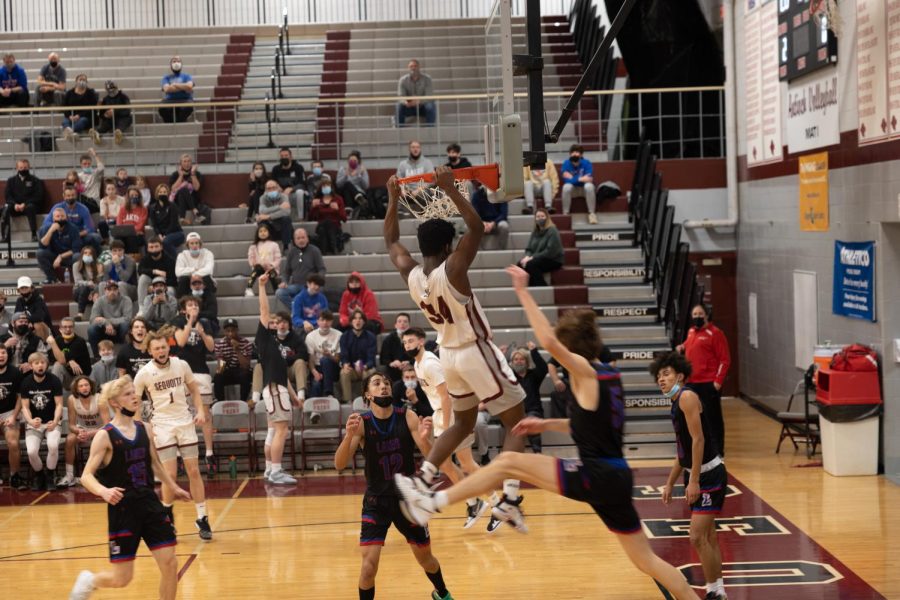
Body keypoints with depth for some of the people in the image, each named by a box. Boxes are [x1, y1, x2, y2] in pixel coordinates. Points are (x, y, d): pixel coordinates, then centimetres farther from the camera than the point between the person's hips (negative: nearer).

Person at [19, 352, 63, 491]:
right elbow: (25, 407, -4)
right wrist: (30, 421, -25)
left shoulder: (54, 381, -9)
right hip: (33, 424, 1)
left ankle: (49, 476, -5)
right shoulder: (25, 382, -4)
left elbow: (59, 404, -9)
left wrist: (55, 421, -27)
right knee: (31, 451, -24)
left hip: (52, 422, -1)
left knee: (53, 446, -31)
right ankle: (39, 475, 9)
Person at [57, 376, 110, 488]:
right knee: (70, 439, -29)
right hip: (82, 429, 2)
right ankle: (69, 476, -20)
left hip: (99, 430, -2)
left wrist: (91, 434, -41)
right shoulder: (72, 400, -18)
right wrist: (78, 431, -34)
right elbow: (71, 425, -11)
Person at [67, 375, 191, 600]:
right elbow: (86, 476, -15)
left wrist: (173, 488, 26)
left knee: (170, 564, -1)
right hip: (122, 509, -5)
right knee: (121, 578, 0)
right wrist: (104, 491, -33)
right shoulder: (105, 436, -12)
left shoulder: (145, 429, 5)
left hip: (150, 504, 5)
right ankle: (88, 580, 33)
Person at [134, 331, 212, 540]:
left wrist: (200, 411, 0)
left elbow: (194, 388, 13)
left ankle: (202, 518, 7)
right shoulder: (144, 373, -8)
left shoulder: (181, 365, -1)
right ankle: (167, 513, 19)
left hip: (185, 421, 2)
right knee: (170, 474, -6)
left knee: (193, 471, 1)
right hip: (162, 425, -2)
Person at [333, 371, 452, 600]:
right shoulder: (361, 423, -13)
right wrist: (349, 436, -42)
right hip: (376, 501, -1)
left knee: (424, 557, 18)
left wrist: (423, 439, -41)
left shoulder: (407, 417, -11)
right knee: (369, 562, -16)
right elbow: (339, 465, -23)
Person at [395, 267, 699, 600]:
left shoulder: (584, 370, -8)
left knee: (507, 462, -5)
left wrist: (523, 292, -18)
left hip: (596, 475, -8)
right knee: (646, 560, 17)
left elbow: (548, 341, -25)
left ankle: (431, 503, -4)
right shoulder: (609, 376, 15)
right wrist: (546, 425, 25)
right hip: (617, 477, 8)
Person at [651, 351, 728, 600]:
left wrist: (694, 480, -23)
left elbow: (698, 440, -21)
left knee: (698, 537, -11)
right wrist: (670, 483, 22)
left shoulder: (687, 396, -14)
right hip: (698, 476, 10)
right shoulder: (677, 403, 14)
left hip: (710, 475, -10)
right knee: (707, 537, 17)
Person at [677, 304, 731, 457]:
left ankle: (718, 450, 4)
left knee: (713, 418, -2)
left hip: (709, 384, -7)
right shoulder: (691, 332, 13)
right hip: (692, 383, 7)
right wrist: (682, 348, 8)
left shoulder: (715, 333, -8)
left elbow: (725, 359, -9)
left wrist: (718, 380, -15)